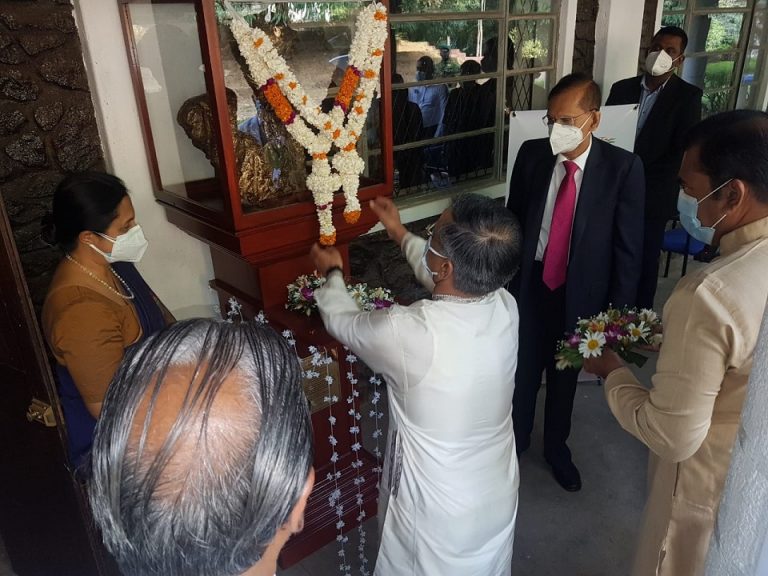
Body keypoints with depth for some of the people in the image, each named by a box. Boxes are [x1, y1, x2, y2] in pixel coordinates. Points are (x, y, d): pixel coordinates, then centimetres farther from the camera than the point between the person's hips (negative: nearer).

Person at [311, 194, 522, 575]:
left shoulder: (408, 333, -35)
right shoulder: (505, 307, -18)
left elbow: (343, 321, -11)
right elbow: (449, 281, 6)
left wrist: (332, 272, 9)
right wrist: (401, 235, 18)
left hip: (439, 514, -4)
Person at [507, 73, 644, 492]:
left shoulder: (623, 167, -14)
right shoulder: (531, 154, -7)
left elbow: (628, 245, -9)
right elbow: (513, 220, 2)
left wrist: (618, 310, -9)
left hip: (582, 292, -1)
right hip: (529, 285, 1)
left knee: (565, 376, 19)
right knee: (522, 371, 16)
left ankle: (556, 446, 45)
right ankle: (514, 440, 43)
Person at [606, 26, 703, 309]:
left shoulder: (688, 96, -3)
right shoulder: (622, 88, 7)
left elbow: (683, 151, -9)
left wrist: (640, 178, -17)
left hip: (653, 196, -2)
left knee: (645, 262, 6)